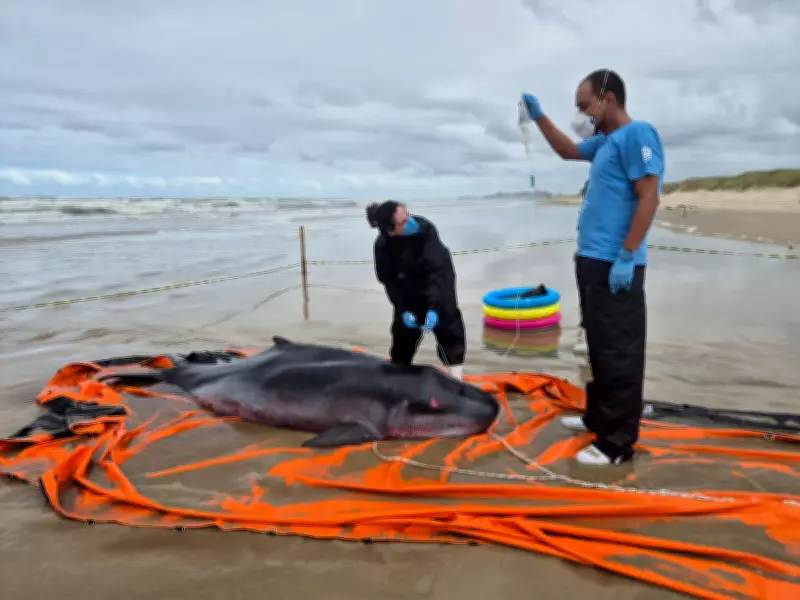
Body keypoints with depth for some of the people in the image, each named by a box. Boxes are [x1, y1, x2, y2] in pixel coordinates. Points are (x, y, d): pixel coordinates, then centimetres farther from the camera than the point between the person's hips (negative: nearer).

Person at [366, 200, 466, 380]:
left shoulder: (425, 228, -37)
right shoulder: (383, 247, -29)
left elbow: (437, 269, -36)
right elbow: (389, 281, -14)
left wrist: (433, 307, -40)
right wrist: (403, 309, -21)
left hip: (439, 279, -1)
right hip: (409, 287, 2)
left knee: (448, 324, -10)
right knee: (403, 329, 7)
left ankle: (455, 369, -2)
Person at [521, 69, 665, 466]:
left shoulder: (636, 134, -11)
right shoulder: (605, 141, 16)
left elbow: (649, 198, -18)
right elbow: (568, 151, 35)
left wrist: (626, 258, -22)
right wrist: (539, 116, 26)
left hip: (615, 265, -10)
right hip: (593, 260, 10)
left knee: (618, 353, -4)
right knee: (600, 348, 17)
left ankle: (618, 442, 4)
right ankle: (598, 418, 31)